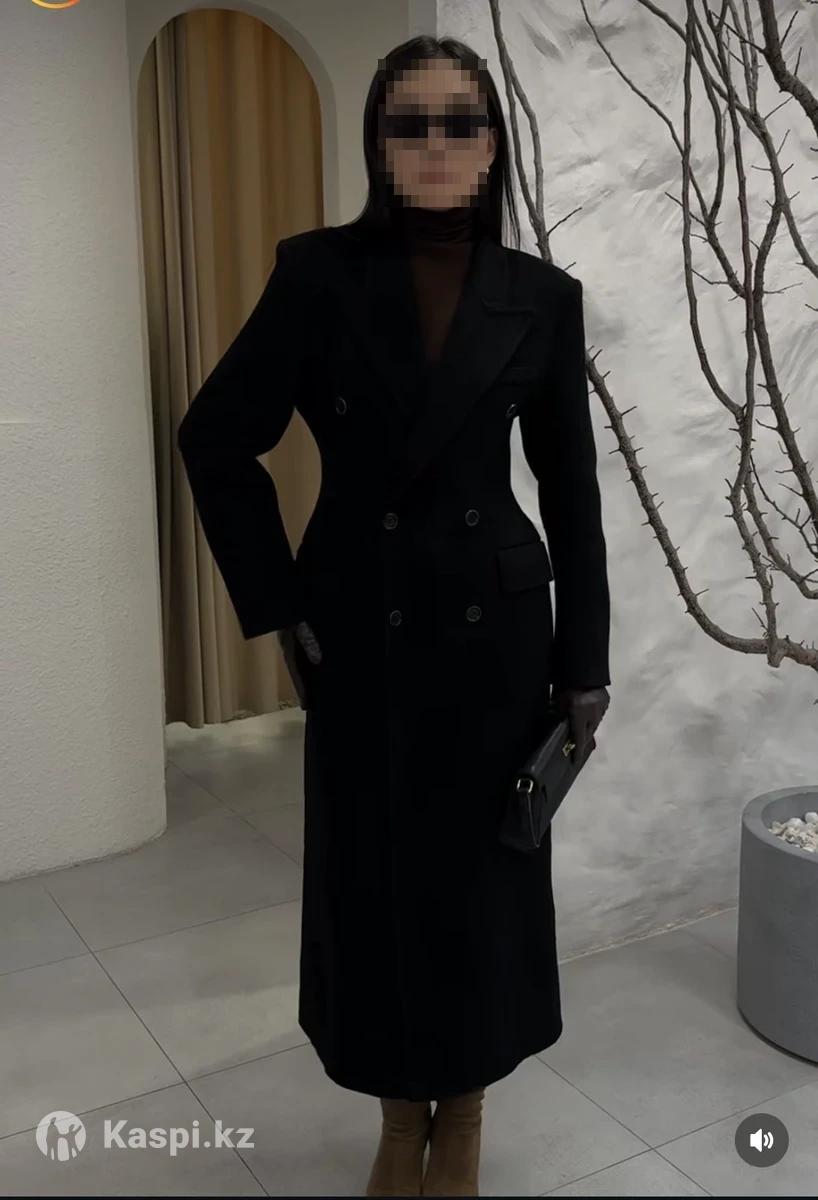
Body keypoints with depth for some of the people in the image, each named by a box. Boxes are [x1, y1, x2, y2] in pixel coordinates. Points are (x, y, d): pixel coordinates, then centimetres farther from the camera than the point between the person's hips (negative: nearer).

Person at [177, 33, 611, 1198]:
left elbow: (571, 484, 2)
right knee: (372, 871, 9)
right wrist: (278, 603, -4)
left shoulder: (541, 295, -1)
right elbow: (217, 439, -1)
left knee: (483, 868, 10)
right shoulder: (319, 271, -4)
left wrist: (585, 655, 0)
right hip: (359, 628, 0)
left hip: (493, 622, 1)